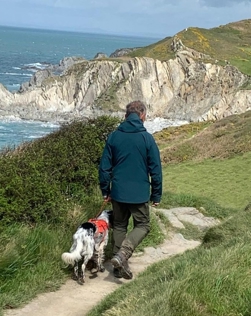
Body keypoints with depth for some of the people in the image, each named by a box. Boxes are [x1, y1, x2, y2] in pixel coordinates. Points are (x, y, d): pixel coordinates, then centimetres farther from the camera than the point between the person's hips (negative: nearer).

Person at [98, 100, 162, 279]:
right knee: (143, 225, 11)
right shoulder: (147, 138, -8)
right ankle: (122, 255, -12)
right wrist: (156, 195, 4)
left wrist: (105, 191, 13)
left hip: (118, 192, 3)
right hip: (139, 194, -3)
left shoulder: (114, 137, 0)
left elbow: (104, 167, 3)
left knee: (119, 226, 17)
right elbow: (155, 169, -5)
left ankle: (120, 267, 18)